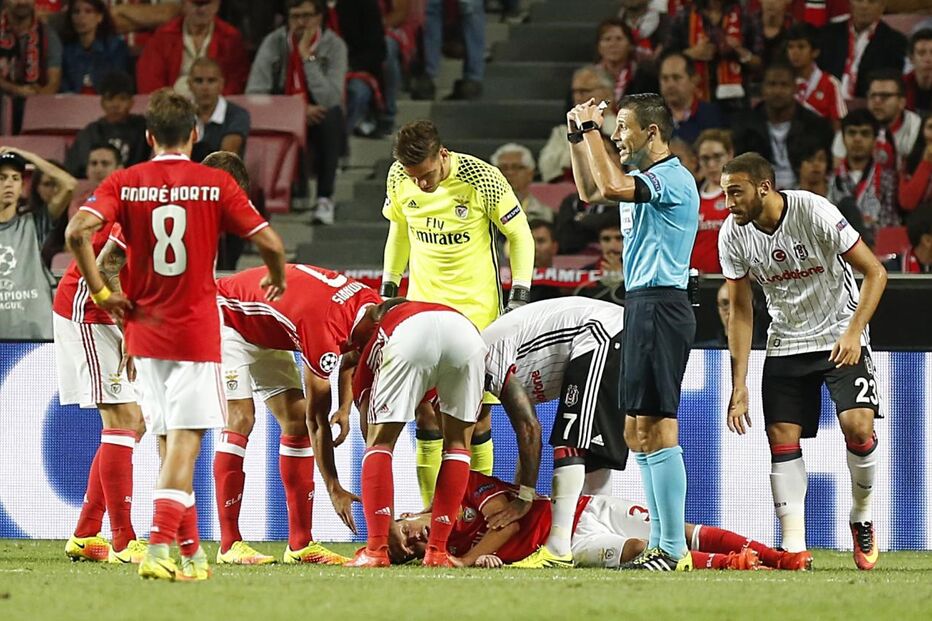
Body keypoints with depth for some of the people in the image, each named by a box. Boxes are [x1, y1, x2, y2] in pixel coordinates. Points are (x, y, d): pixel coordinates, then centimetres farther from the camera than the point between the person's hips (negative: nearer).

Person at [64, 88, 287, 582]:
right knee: (185, 444, -5)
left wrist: (100, 291, -4)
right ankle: (160, 549, -19)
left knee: (169, 444, 13)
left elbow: (77, 231, -14)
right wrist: (278, 281, 16)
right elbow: (269, 242, -5)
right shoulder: (215, 184, -3)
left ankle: (192, 551, 19)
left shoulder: (124, 183, 1)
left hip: (144, 331, 3)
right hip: (196, 332, -3)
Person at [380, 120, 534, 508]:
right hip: (422, 302, 3)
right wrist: (388, 288, 14)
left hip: (477, 306, -3)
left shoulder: (481, 178, -16)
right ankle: (430, 512, 3)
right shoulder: (399, 178, -5)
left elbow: (519, 234, -4)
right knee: (425, 406, -1)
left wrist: (520, 296, -8)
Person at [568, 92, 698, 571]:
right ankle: (661, 543, 16)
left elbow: (609, 187, -29)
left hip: (661, 306, -11)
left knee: (655, 429, -12)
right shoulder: (644, 179, 18)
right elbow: (591, 192, 34)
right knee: (637, 433, 12)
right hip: (643, 306, 11)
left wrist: (591, 129, -18)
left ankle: (673, 549, -14)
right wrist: (578, 137, 23)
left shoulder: (672, 178, -13)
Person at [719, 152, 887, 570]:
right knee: (782, 437, -8)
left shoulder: (814, 213, -21)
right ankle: (793, 548, -6)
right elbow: (740, 312, 1)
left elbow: (875, 272, -15)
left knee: (858, 426, -20)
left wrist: (853, 331, -27)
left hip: (840, 337, -4)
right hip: (786, 343, 4)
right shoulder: (732, 235, -8)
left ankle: (862, 514, 6)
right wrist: (739, 386, -4)